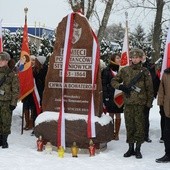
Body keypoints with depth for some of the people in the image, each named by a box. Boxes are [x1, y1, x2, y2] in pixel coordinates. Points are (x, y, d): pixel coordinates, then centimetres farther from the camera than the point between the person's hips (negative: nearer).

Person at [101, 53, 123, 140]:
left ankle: (116, 134, 15)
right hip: (110, 96, -3)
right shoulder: (107, 70, -1)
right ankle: (111, 133, 10)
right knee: (111, 115, 2)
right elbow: (104, 84, -4)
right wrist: (105, 98, -11)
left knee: (118, 116, 6)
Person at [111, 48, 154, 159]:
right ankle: (131, 148, 19)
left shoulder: (145, 72, 2)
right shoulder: (125, 70, 7)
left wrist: (149, 103, -2)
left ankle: (138, 149, 12)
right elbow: (114, 81, 13)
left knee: (139, 126, 1)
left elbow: (150, 88, 3)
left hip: (140, 103, -2)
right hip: (128, 103, 2)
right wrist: (120, 86, -6)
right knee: (129, 125, 7)